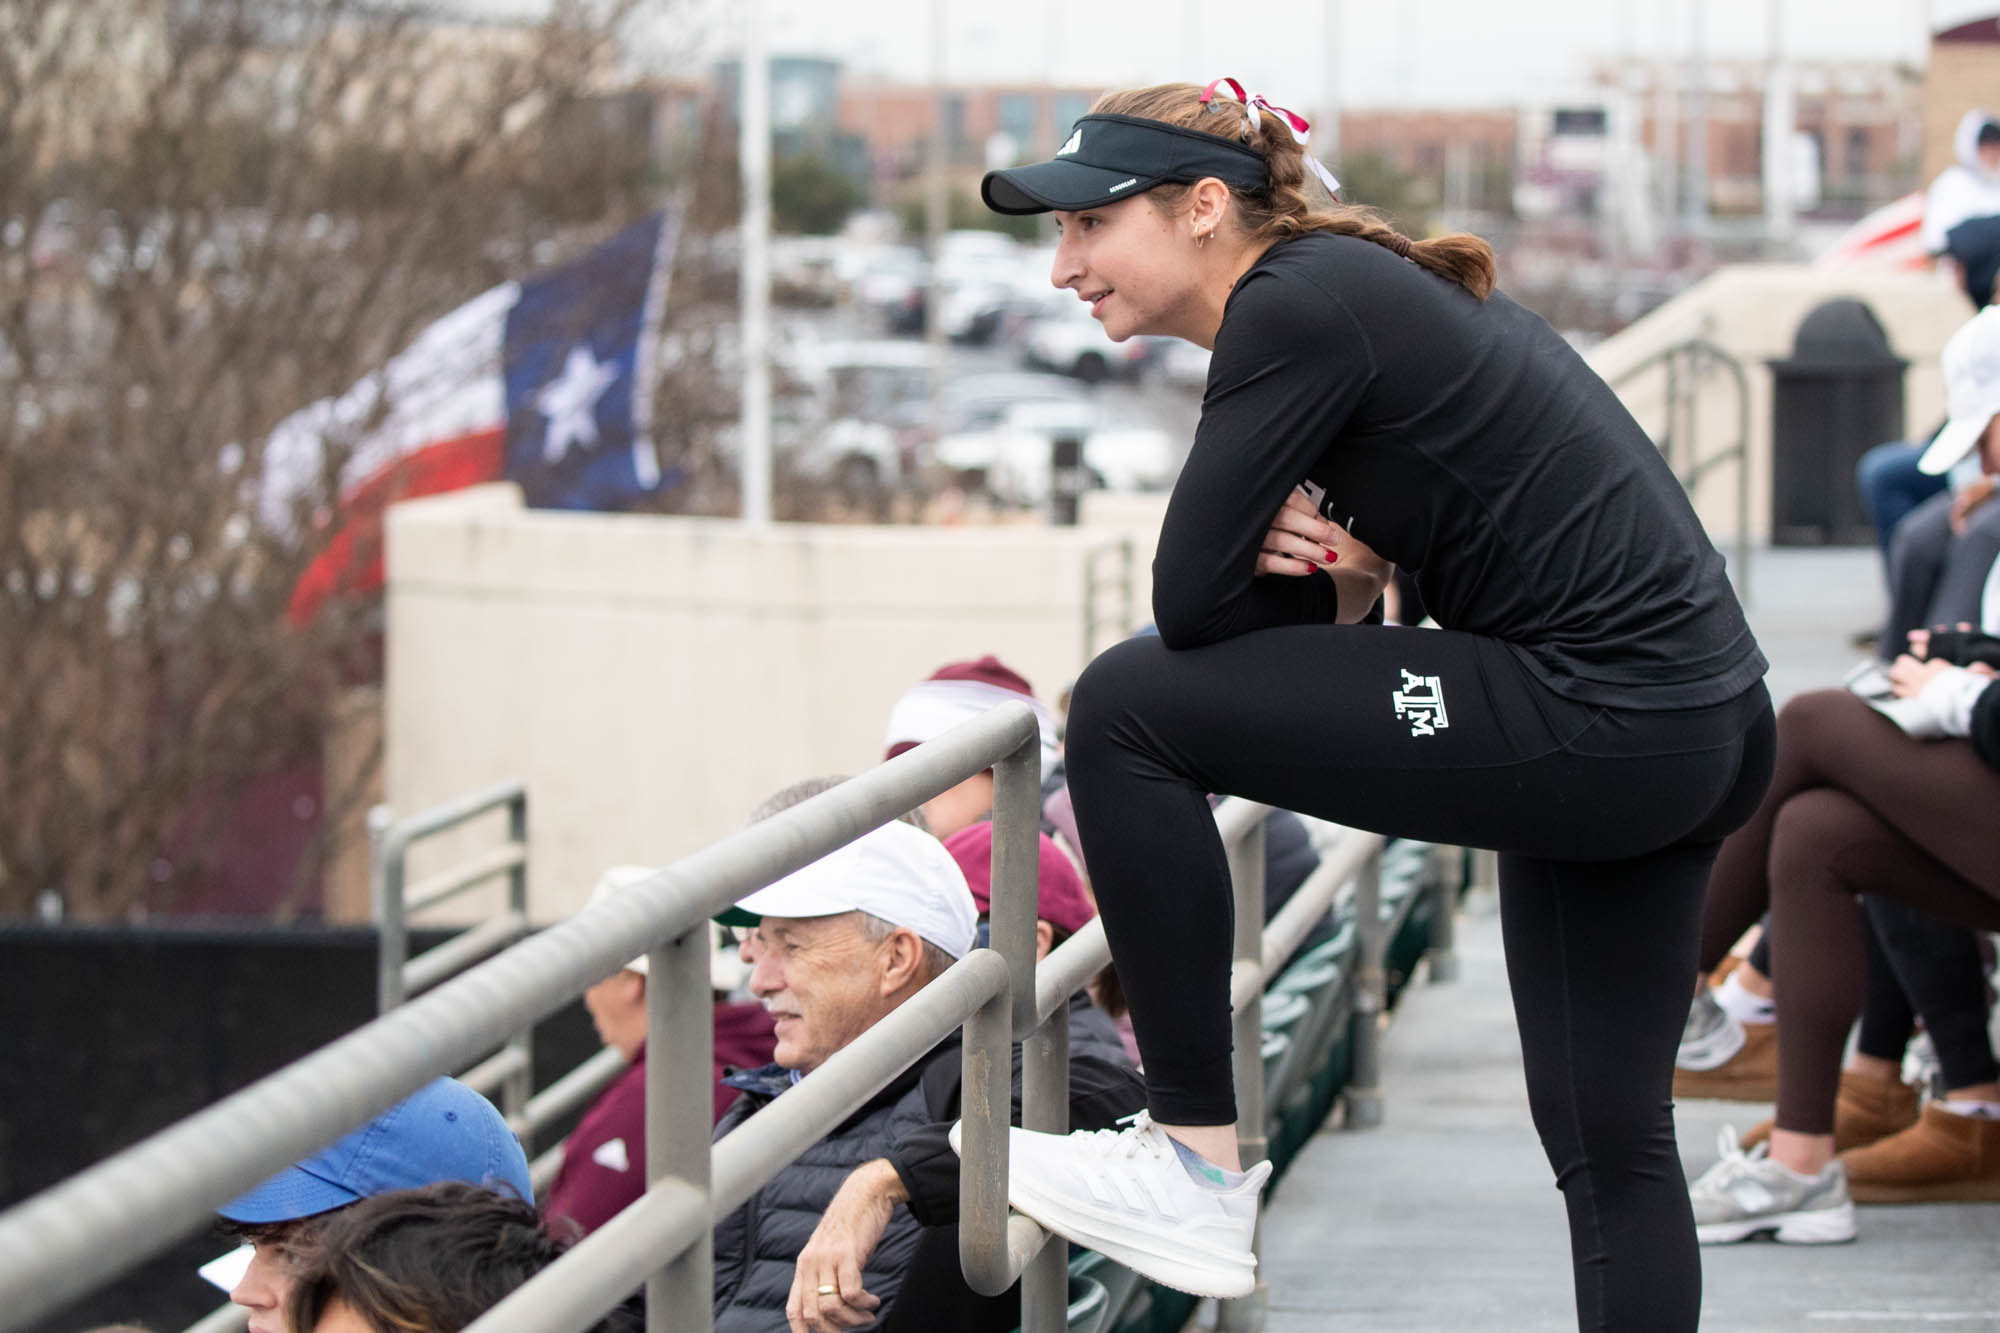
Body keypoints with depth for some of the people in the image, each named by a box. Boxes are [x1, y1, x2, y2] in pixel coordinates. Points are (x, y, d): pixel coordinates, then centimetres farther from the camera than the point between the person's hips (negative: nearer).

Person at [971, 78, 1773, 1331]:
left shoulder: (1292, 306, -11)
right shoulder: (1352, 280, 18)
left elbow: (1190, 598, -12)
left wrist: (1321, 572, 7)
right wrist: (1332, 571, 0)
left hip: (1597, 728, -11)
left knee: (1126, 707, -8)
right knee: (1611, 1144, 17)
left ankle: (1194, 1170, -2)